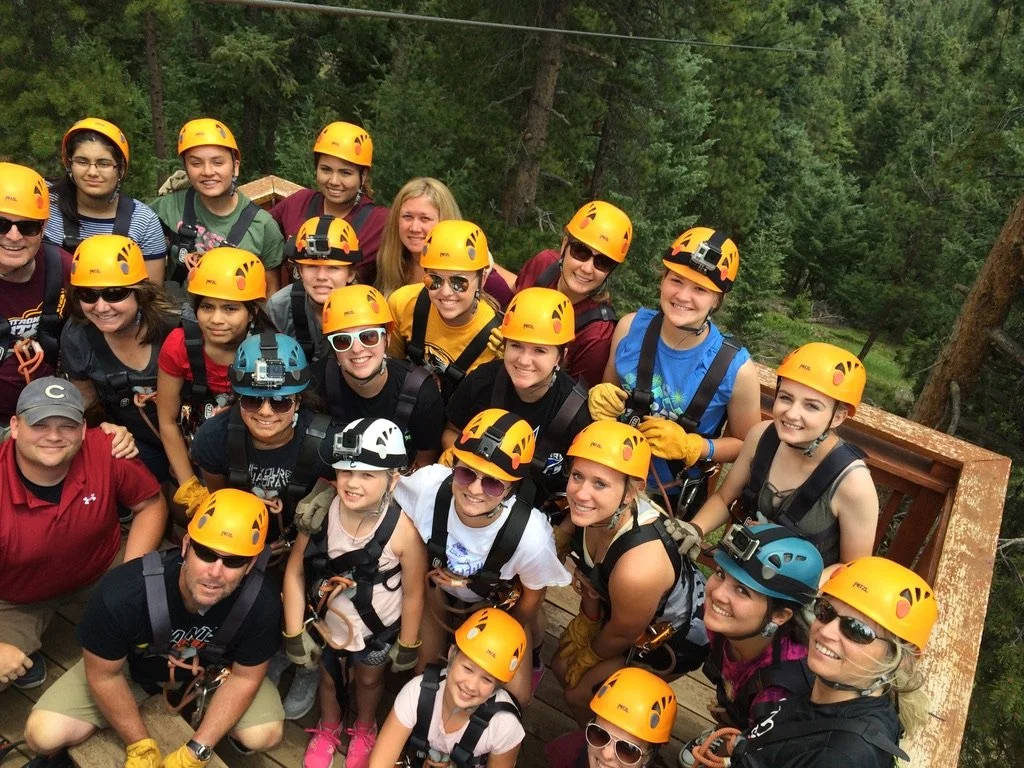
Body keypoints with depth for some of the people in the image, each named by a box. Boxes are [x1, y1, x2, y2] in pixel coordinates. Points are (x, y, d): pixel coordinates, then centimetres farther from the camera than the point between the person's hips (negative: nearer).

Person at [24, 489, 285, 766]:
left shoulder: (262, 604, -35)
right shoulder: (122, 594, -37)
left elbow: (245, 677, -16)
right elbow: (104, 675, -18)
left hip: (212, 670, 1)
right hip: (132, 666, 0)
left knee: (264, 735, -20)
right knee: (44, 734, -18)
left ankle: (202, 711, 13)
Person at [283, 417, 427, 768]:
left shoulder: (404, 530, -34)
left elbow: (413, 594, -18)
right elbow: (295, 573, -15)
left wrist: (408, 646, -6)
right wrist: (294, 634, -9)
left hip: (377, 628, -1)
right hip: (325, 621, 2)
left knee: (369, 678, 29)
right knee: (327, 675, 30)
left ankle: (365, 730, 63)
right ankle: (328, 729, 63)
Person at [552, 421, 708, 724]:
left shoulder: (638, 569, -45)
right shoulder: (597, 510, -26)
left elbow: (622, 635, -22)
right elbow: (589, 572, -4)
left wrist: (590, 655, -3)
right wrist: (585, 623, 8)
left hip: (675, 635, -6)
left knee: (581, 694, 7)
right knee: (562, 667, 19)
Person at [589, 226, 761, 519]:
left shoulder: (736, 368, -23)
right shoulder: (630, 327, -15)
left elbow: (745, 444, -9)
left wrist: (691, 446, -25)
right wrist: (600, 399, -20)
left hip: (676, 500, -2)